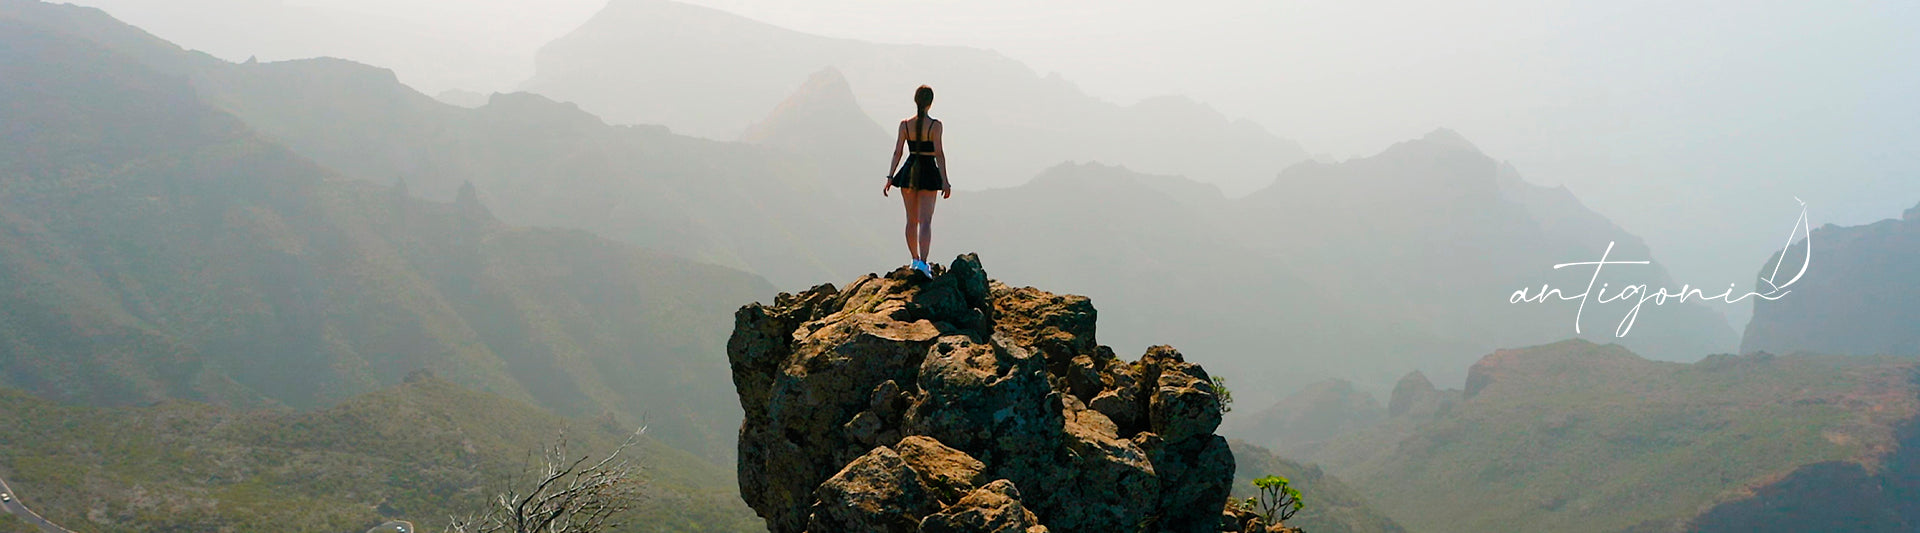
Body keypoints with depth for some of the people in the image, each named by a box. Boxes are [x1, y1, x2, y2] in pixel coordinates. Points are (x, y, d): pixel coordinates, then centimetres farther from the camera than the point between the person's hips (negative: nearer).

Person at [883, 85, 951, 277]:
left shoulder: (905, 124, -1)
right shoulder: (934, 125, -10)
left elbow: (897, 152, -2)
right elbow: (939, 154, -12)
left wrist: (890, 178, 2)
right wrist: (945, 181, -10)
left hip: (909, 172, 3)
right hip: (928, 173, -3)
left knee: (911, 220, 15)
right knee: (926, 220, -5)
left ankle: (915, 259, 25)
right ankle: (922, 262, -18)